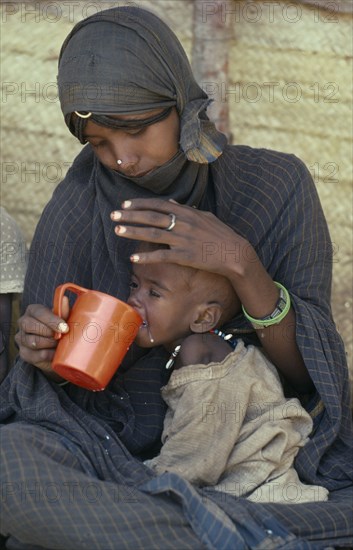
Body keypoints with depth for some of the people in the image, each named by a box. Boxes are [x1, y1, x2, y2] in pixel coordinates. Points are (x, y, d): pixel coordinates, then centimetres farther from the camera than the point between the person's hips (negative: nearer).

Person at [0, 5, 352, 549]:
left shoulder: (275, 185, -6)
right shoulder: (74, 212, -5)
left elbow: (307, 369, -9)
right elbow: (63, 379, 2)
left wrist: (243, 265, -26)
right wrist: (49, 356, -22)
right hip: (113, 438, 1)